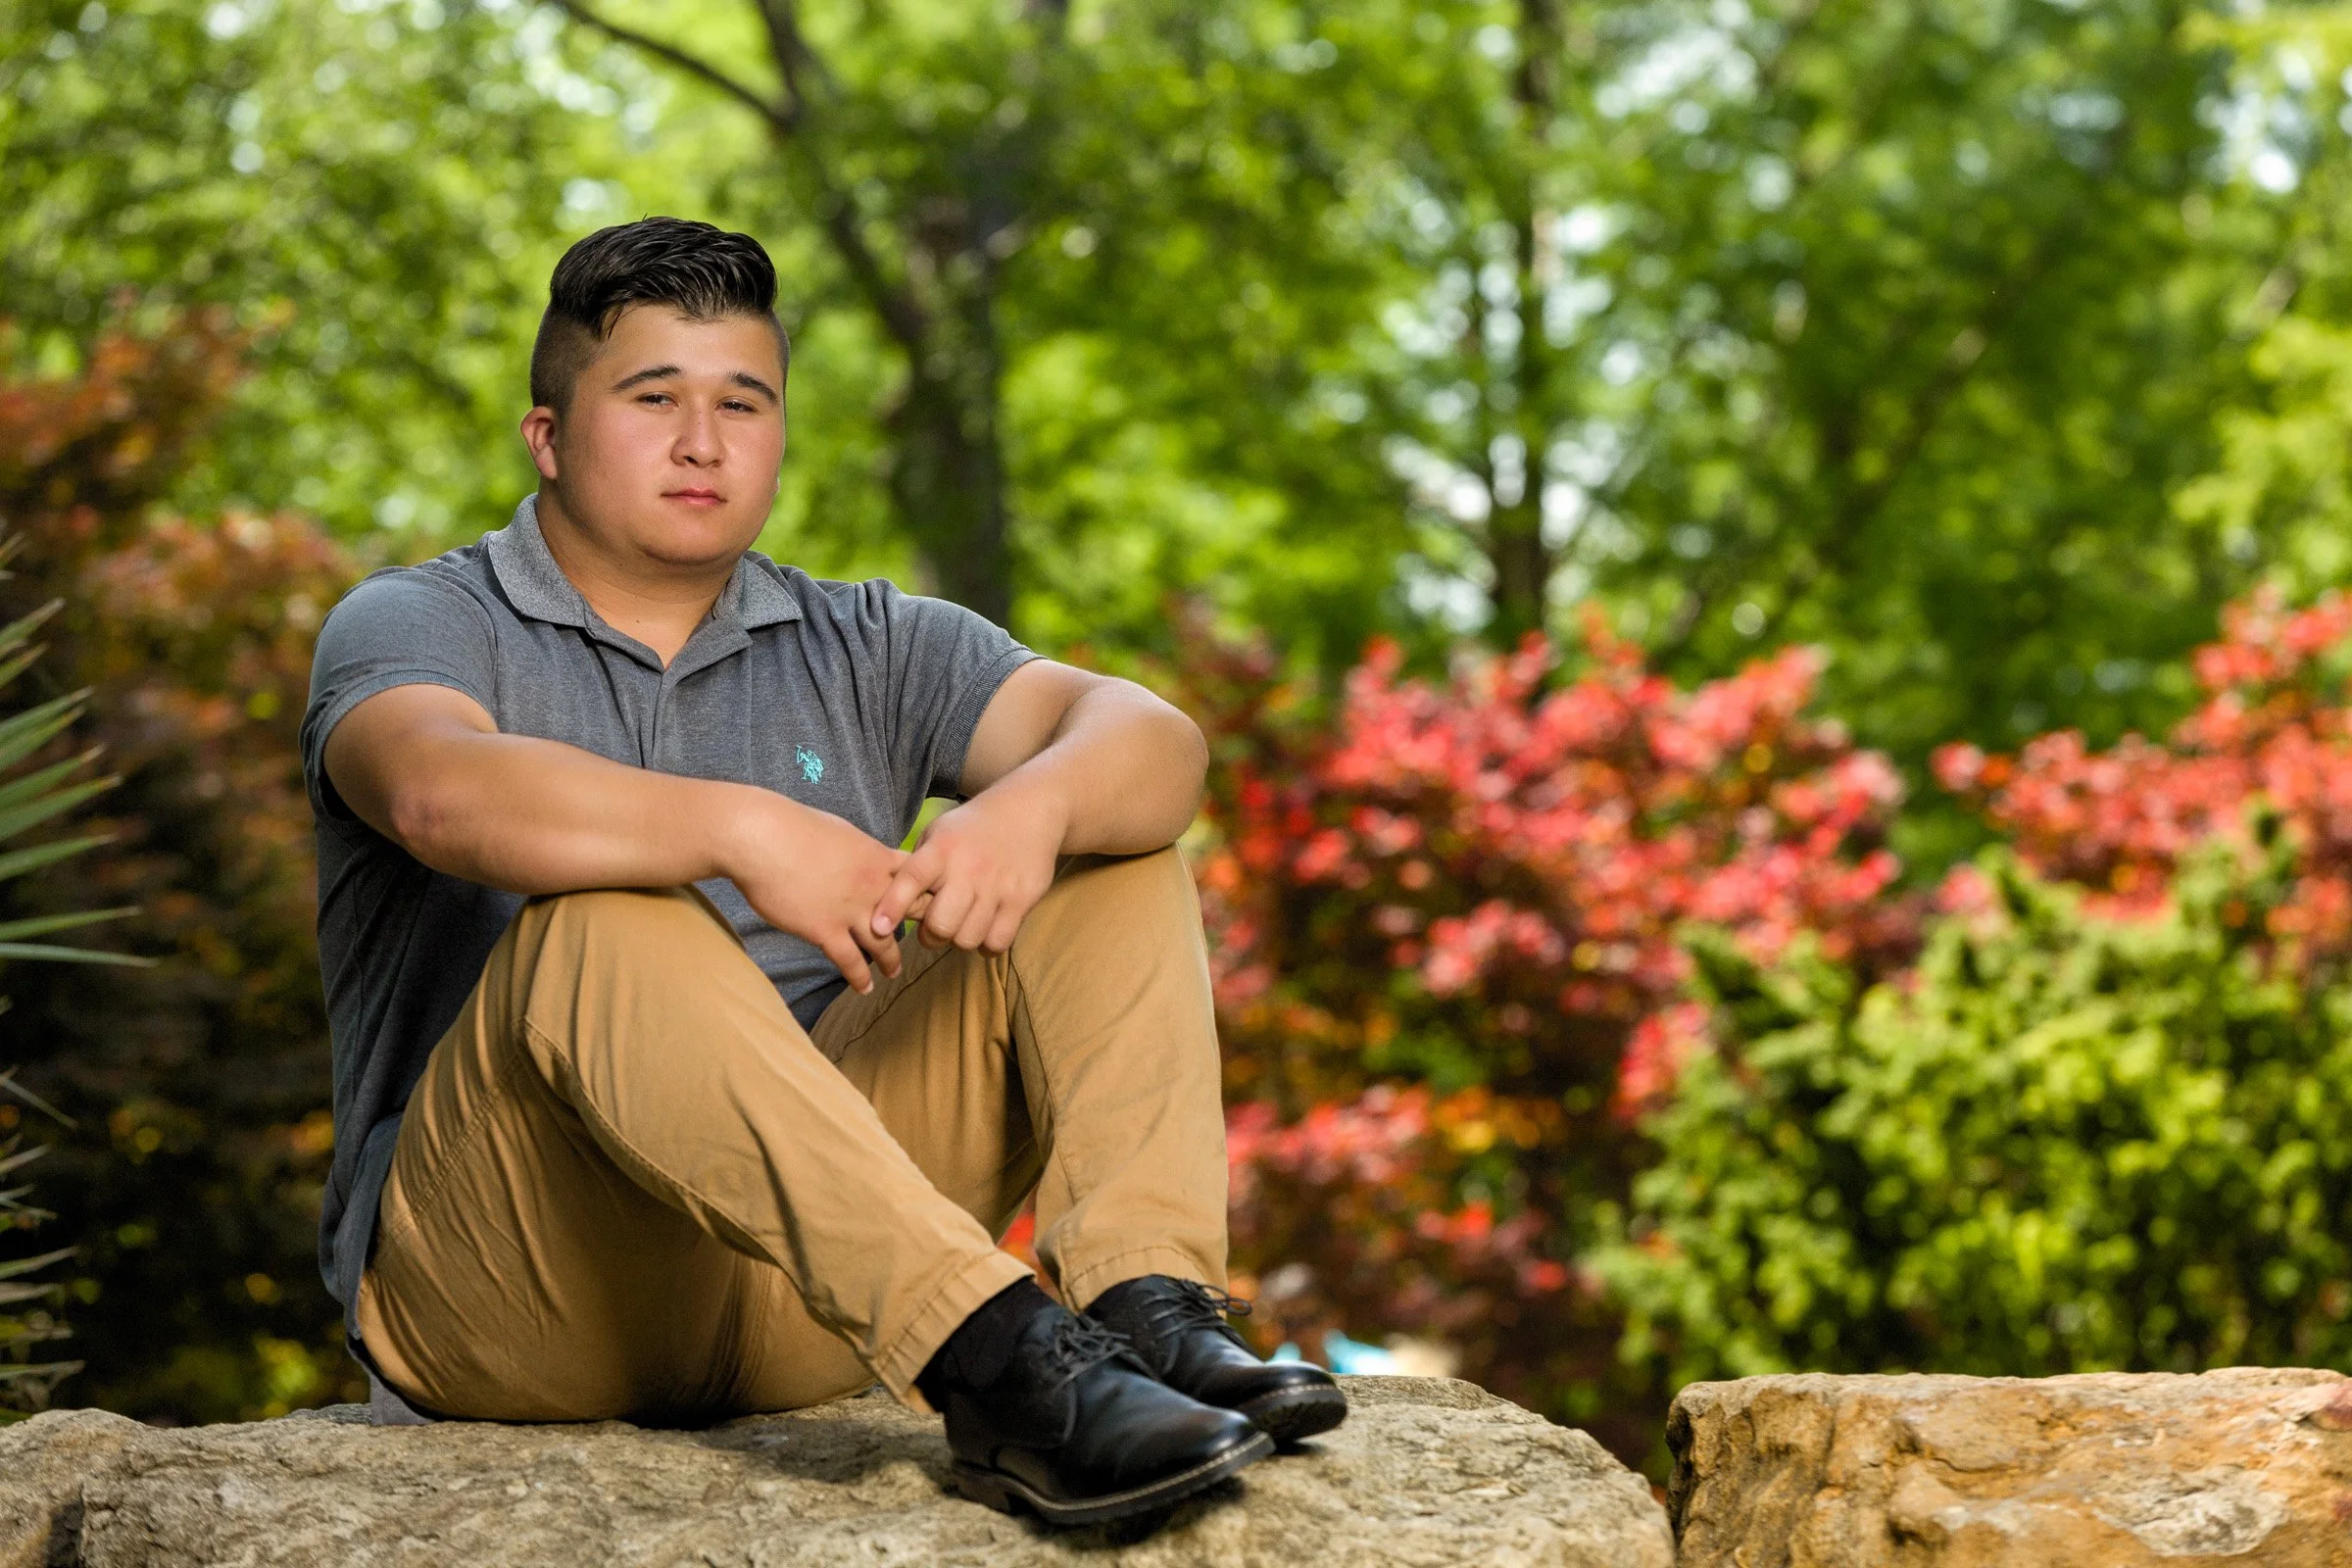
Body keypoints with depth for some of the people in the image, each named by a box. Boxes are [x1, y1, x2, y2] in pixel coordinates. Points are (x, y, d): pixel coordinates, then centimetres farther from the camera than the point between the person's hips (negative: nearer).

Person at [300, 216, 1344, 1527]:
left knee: (1115, 867, -6)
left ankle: (1149, 1306, -30)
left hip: (803, 1297, 4)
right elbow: (443, 793, -23)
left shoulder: (863, 648, 15)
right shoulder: (414, 625, 3)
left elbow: (1155, 741, -3)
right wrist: (740, 830, -37)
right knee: (605, 923, -33)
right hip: (507, 1293, -4)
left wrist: (1036, 806, -27)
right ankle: (993, 1357, -47)